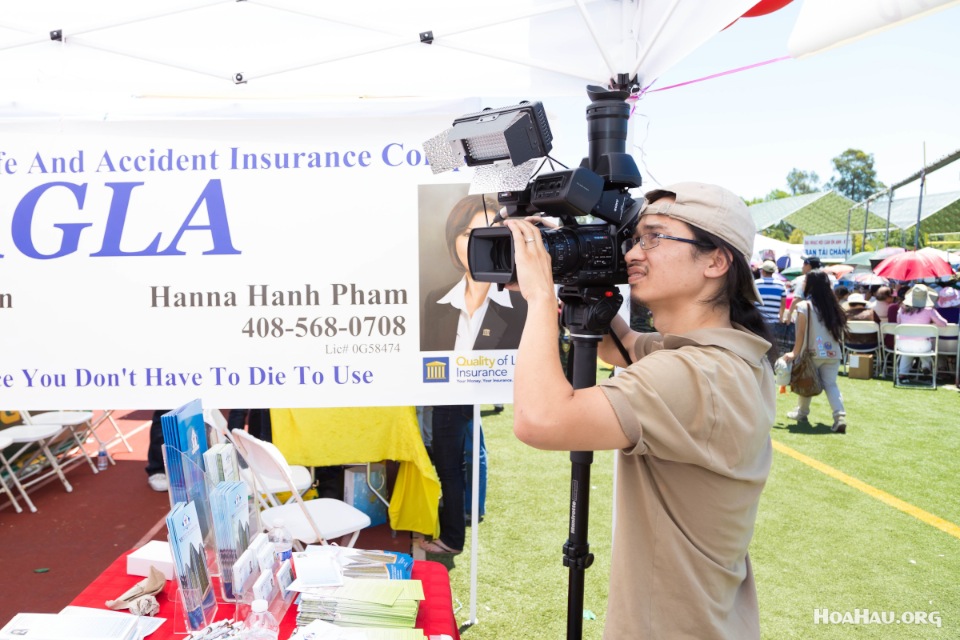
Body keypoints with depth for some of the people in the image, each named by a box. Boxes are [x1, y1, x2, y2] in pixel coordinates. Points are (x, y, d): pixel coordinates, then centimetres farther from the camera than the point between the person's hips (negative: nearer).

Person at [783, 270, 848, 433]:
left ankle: (802, 412, 28)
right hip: (832, 352, 4)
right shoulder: (832, 304, 7)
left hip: (812, 352, -4)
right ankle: (840, 416, -13)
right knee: (830, 384, 3)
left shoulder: (804, 305, -8)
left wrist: (795, 353, -9)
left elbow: (801, 332, -12)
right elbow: (838, 328, 9)